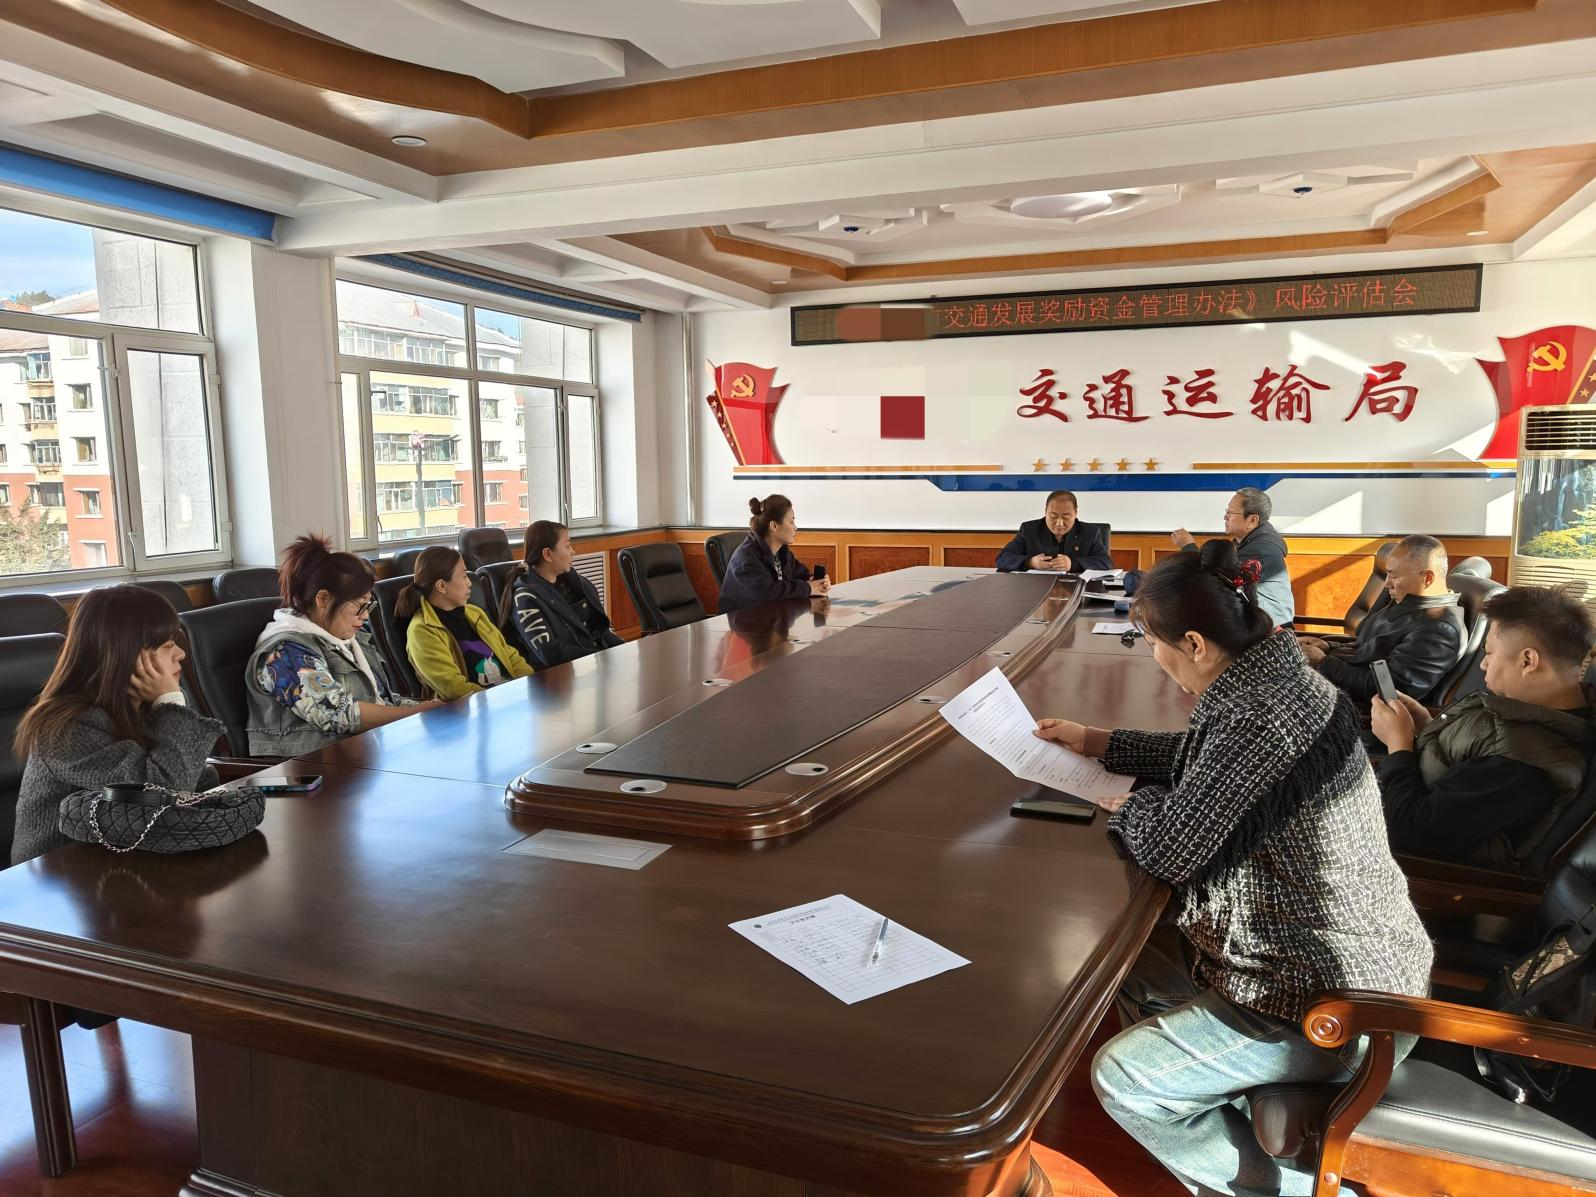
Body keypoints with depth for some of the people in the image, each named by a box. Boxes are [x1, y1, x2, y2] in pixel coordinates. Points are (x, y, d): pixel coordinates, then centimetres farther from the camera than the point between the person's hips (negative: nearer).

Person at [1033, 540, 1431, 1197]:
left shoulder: (1258, 716, -30)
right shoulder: (1275, 674, 1)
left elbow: (1169, 848, -23)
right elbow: (1203, 757, 20)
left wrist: (1130, 805, -3)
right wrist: (1100, 742, 22)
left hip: (1339, 1002, -10)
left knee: (1121, 1077, -7)